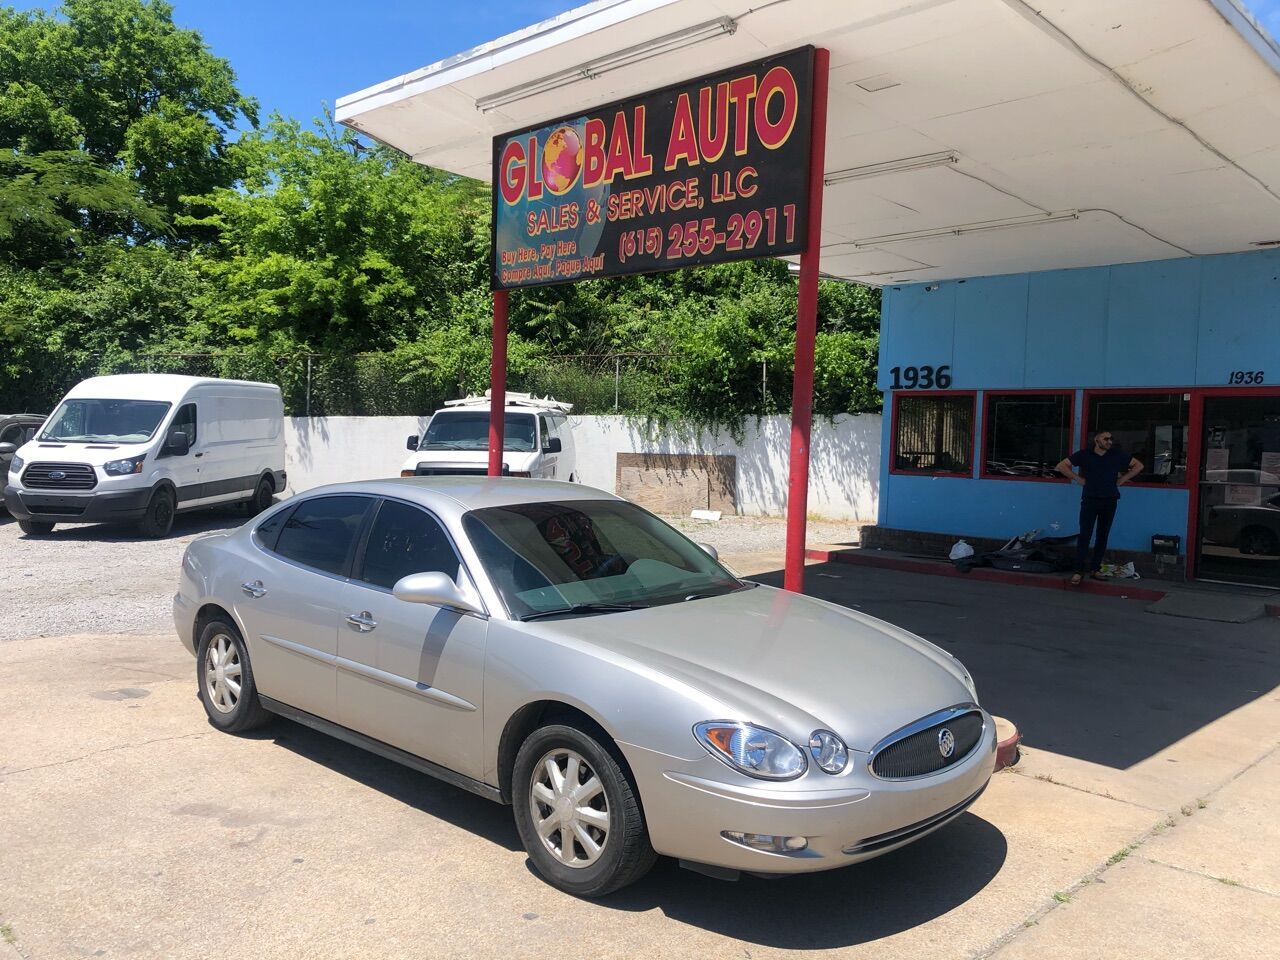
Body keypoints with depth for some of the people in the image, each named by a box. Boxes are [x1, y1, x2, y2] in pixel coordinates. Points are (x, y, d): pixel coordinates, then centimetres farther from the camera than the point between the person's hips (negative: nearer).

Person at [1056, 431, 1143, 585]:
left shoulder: (1117, 455, 6)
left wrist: (1122, 479, 7)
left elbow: (1138, 465, 16)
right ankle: (1078, 571, -6)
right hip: (1090, 500, -3)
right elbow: (1061, 466, 1)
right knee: (1085, 535, -7)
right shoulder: (1084, 454, 0)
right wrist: (1078, 479, -3)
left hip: (1110, 501, 3)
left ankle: (1095, 569, 16)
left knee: (1103, 536, 7)